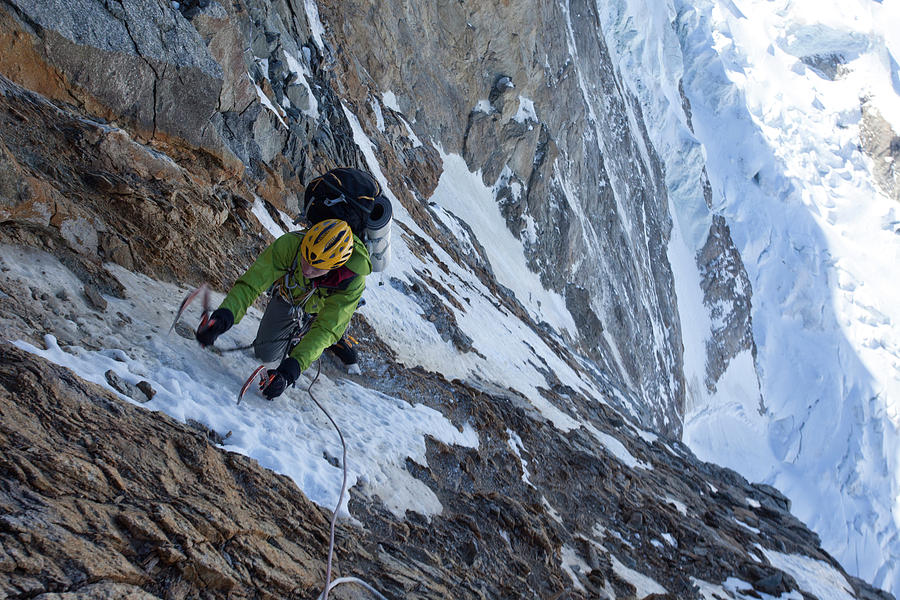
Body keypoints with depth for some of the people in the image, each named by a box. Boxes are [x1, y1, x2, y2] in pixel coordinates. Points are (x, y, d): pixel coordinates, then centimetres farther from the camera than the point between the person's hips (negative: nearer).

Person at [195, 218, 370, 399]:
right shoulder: (289, 244, -44)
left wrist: (292, 367, -54)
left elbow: (326, 328, -43)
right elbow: (251, 283, -42)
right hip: (288, 296, 1)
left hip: (323, 308, 0)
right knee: (265, 354, 4)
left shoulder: (354, 281, -44)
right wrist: (225, 314, -60)